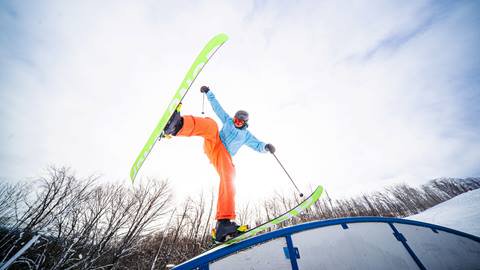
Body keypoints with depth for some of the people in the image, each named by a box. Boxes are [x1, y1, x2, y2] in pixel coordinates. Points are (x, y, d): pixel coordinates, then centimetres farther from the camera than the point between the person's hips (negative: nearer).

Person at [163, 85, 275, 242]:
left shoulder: (247, 136, 25)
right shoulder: (228, 121, 28)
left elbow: (258, 146, 13)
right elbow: (217, 106, 29)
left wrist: (266, 147, -9)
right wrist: (208, 93, 25)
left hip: (224, 155, 0)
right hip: (212, 143, 1)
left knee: (229, 176, -32)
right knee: (211, 124, -31)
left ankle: (223, 222, -37)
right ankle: (177, 126, -62)